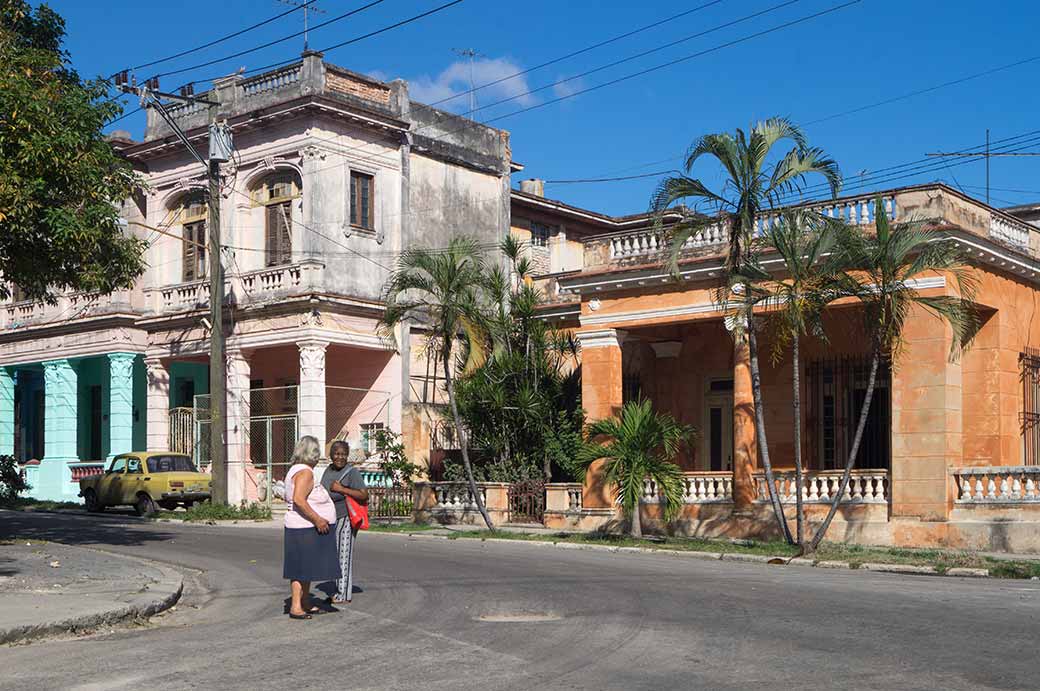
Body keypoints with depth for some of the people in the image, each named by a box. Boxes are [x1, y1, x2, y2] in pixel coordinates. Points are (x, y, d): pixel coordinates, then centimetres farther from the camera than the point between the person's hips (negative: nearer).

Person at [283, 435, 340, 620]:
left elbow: (289, 498, 23)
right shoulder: (305, 472, -17)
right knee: (302, 567, -7)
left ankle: (306, 603, 23)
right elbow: (298, 499, -28)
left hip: (309, 529, 10)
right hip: (305, 529, -10)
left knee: (308, 566, 16)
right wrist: (317, 519, -25)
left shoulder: (295, 470, 15)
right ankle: (295, 607, -5)